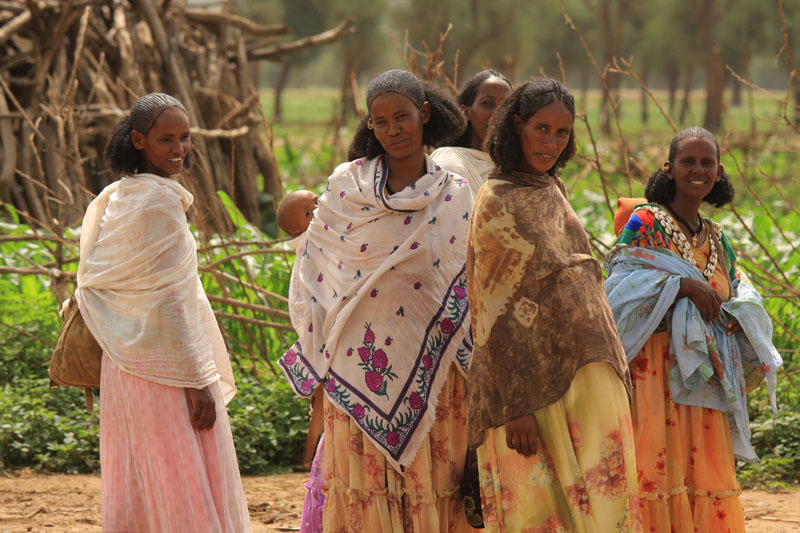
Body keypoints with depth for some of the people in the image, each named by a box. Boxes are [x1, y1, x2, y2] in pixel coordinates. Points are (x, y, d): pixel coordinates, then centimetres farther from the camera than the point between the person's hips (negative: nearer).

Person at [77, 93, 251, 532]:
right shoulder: (161, 200, -15)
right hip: (164, 365, -9)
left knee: (132, 492, 12)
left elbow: (93, 284, 16)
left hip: (121, 361, 9)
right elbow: (169, 299, -18)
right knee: (186, 494, -4)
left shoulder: (113, 198, 11)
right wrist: (196, 380, -16)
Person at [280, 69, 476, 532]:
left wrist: (470, 375, 3)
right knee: (364, 485, 2)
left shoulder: (454, 197, 3)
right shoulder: (345, 187, 1)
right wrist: (318, 363, 4)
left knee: (430, 484, 2)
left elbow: (467, 288, 6)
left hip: (427, 370, 0)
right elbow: (316, 271, 6)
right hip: (359, 366, 0)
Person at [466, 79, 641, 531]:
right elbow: (494, 315, -13)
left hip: (585, 372, 7)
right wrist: (515, 406, -19)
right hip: (534, 382, -7)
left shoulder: (553, 190, 13)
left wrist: (616, 370, 19)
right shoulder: (496, 202, -9)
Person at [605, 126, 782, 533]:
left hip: (706, 382, 6)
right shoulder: (645, 222, -1)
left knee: (708, 483, 3)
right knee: (656, 469, -10)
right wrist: (683, 285, -20)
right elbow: (622, 288, -12)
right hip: (657, 373, -6)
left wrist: (739, 313, -8)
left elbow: (742, 296, 15)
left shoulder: (717, 240, 17)